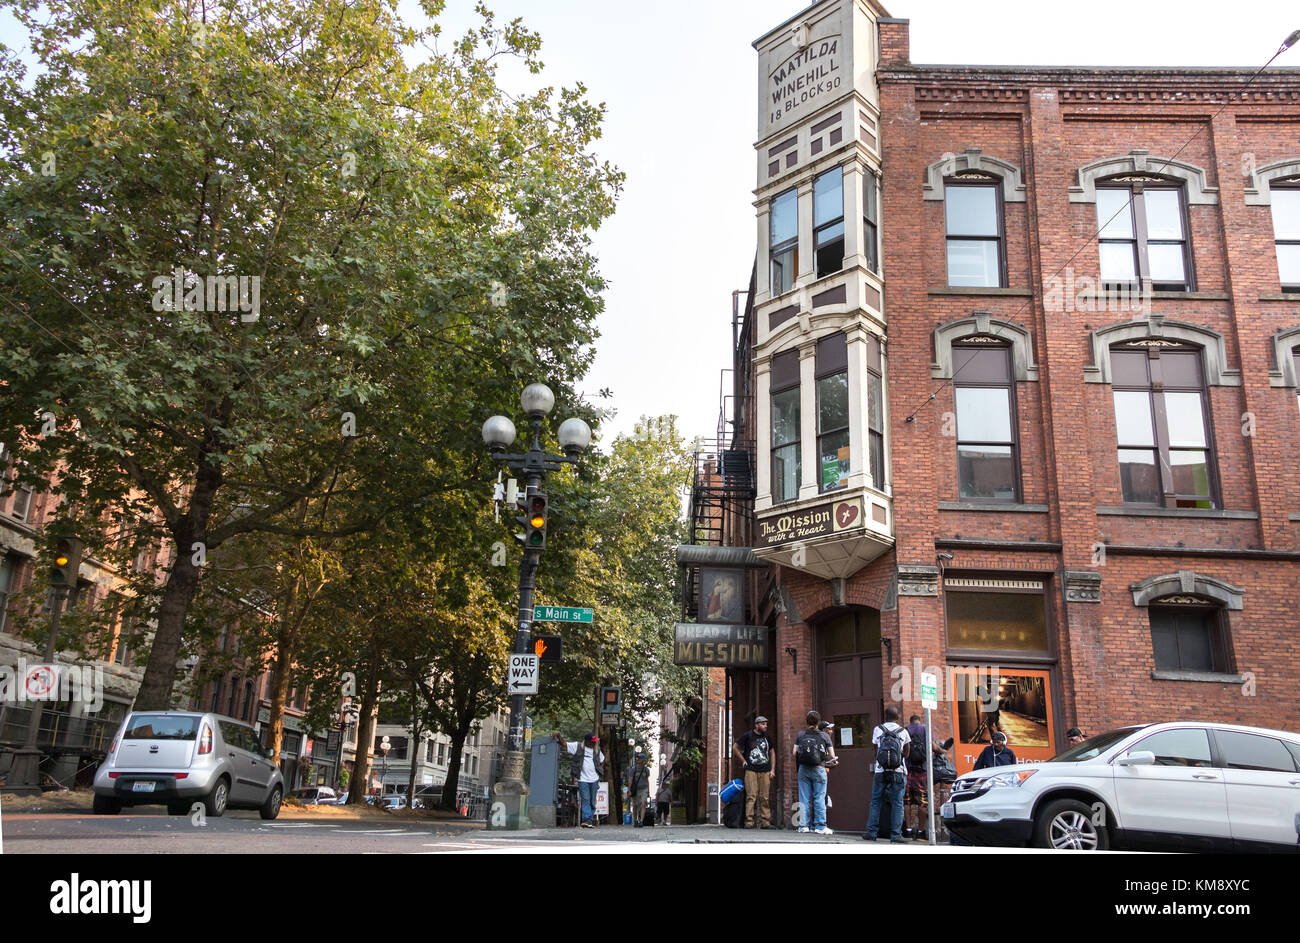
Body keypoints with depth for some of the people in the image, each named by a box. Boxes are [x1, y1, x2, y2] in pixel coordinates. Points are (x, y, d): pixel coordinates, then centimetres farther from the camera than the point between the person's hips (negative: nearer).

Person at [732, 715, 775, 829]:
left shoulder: (767, 737, 14)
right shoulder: (748, 735, 1)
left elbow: (771, 753, 22)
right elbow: (735, 748, 7)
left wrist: (772, 769, 13)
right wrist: (743, 761, 4)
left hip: (765, 772, 4)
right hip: (751, 770, -4)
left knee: (764, 797, 0)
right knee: (751, 796, -10)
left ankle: (765, 822, 4)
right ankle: (749, 821, -8)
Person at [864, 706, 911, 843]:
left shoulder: (877, 729, 4)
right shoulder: (903, 731, 5)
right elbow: (906, 752, 14)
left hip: (880, 771, 0)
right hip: (899, 771, 0)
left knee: (875, 802, 7)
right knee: (897, 802, 4)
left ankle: (871, 832, 7)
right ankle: (895, 834, 1)